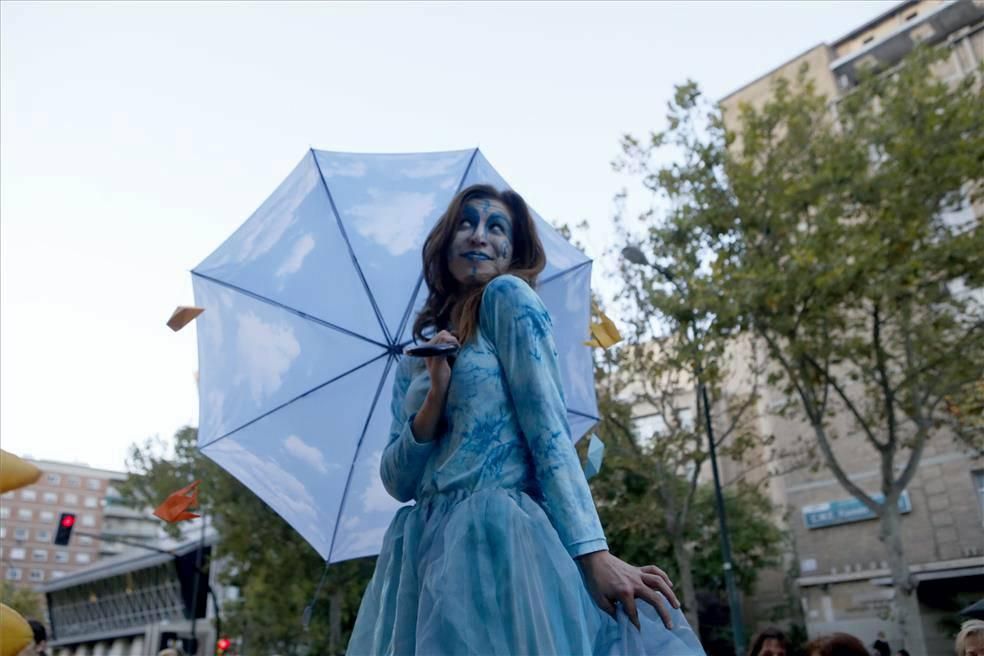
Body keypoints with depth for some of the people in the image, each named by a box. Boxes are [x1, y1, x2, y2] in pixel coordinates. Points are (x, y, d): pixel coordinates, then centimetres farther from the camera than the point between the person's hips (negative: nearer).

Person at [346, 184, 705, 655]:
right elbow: (397, 482, 8)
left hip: (499, 539, -5)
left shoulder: (508, 296, 0)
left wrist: (594, 555, -16)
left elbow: (548, 429, -8)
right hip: (427, 556, 5)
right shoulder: (416, 355, 15)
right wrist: (436, 398, -8)